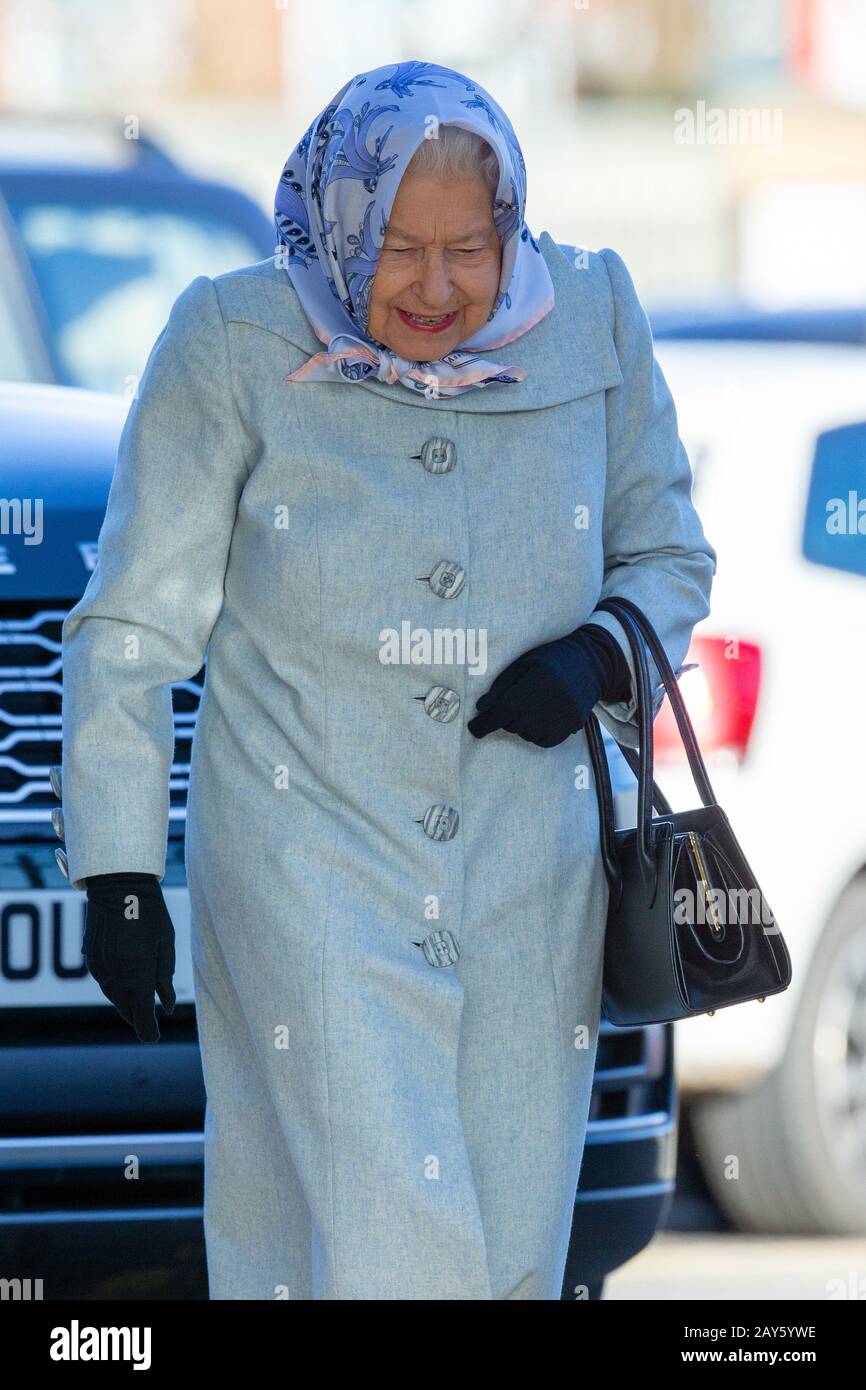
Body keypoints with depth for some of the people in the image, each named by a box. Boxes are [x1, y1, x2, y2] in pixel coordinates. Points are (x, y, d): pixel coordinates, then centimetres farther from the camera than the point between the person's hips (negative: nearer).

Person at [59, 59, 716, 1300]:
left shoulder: (590, 328, 1)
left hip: (529, 873, 3)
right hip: (310, 862, -3)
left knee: (510, 1255, 6)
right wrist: (117, 870, -5)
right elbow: (134, 627, -1)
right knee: (385, 1247, -15)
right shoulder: (236, 349, -7)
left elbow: (669, 558, 13)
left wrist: (600, 658, -10)